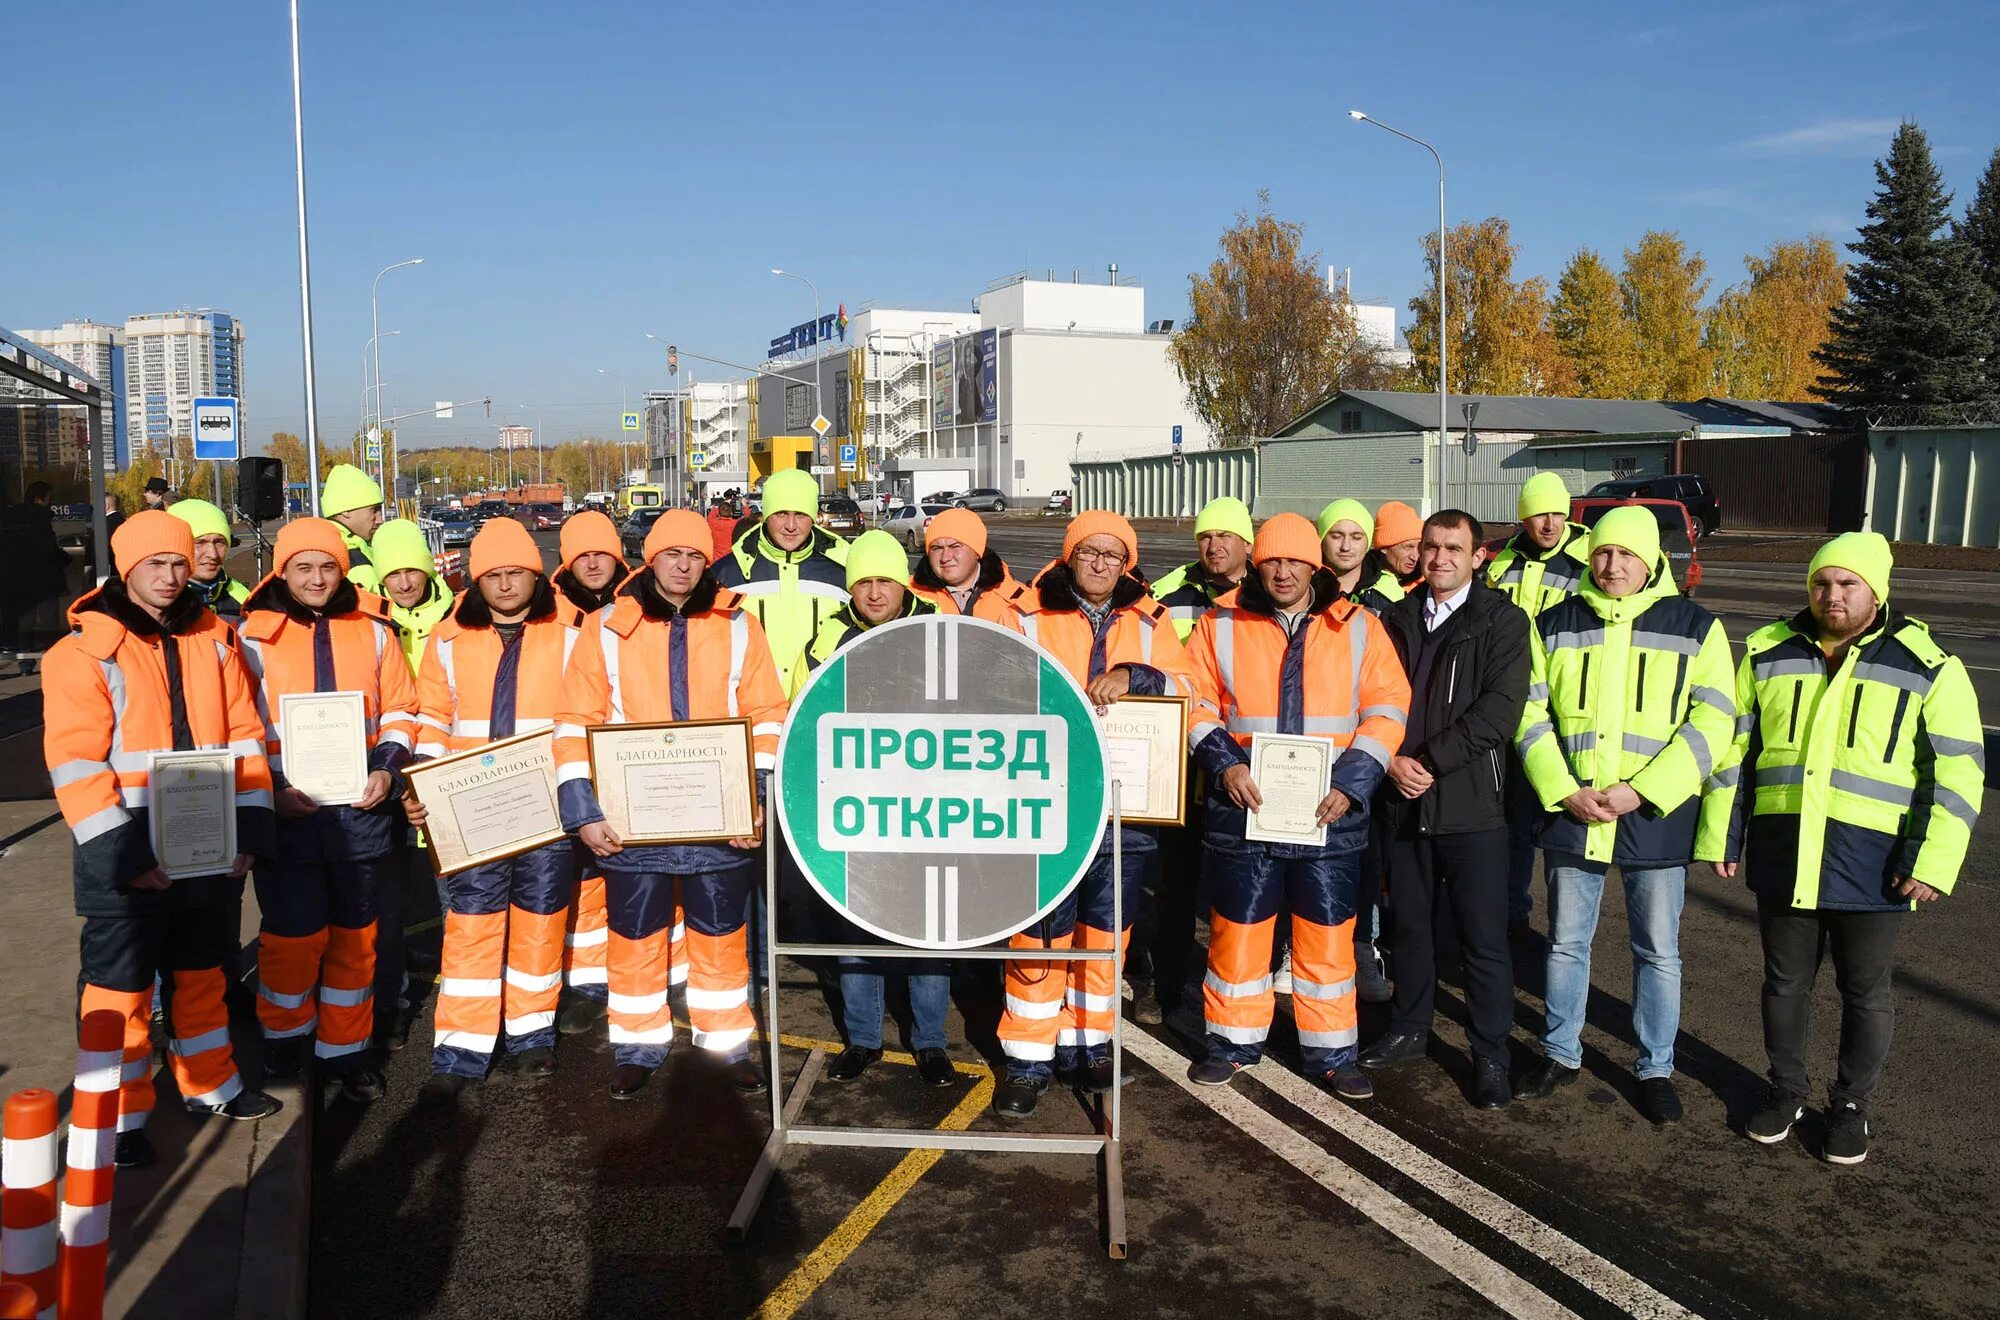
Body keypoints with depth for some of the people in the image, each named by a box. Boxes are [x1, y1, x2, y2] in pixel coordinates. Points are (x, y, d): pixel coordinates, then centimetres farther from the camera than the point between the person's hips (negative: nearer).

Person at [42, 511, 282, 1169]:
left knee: (202, 970, 18)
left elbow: (243, 737, 7)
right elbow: (76, 762, -14)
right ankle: (118, 1114, 20)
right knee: (120, 986, 6)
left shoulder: (214, 640, 5)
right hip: (127, 857, -4)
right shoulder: (85, 651, -9)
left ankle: (209, 1083, 34)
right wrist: (122, 853, -19)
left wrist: (249, 830, 0)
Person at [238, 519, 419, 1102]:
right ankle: (284, 1037, 29)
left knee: (354, 935, 11)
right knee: (292, 937, 3)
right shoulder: (254, 635, 1)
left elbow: (400, 708, 10)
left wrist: (388, 766, -6)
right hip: (288, 813, -2)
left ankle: (346, 1050, 25)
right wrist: (272, 788, -10)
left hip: (363, 808, 2)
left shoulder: (373, 629, 5)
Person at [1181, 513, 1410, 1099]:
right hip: (1243, 810, 0)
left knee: (1328, 935, 8)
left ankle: (1331, 1051, 23)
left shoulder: (1358, 628, 4)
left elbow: (1387, 710, 2)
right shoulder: (1221, 626, 4)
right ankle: (1233, 1040, 26)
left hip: (1330, 814, 0)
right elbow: (1196, 703, 5)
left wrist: (1351, 782, -9)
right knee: (1238, 929, 8)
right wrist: (1224, 763, -10)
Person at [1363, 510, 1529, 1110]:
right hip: (1404, 800, 4)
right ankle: (1409, 1028, 33)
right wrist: (1392, 761, -9)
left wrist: (1429, 760, -15)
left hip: (1470, 805, -4)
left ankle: (1490, 1055, 15)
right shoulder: (1398, 619, 11)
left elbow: (1500, 710, -13)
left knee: (1483, 938, 1)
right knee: (1410, 924, 16)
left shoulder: (1501, 620, -3)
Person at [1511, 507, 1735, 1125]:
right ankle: (1560, 1053, 29)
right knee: (1567, 942, 13)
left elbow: (1712, 723, -7)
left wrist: (1640, 791, -16)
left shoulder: (1694, 627, -1)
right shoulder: (1555, 625, 5)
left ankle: (1655, 1068, 25)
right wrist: (1564, 790, -11)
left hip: (1656, 817, -2)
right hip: (1571, 812, 2)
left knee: (1658, 952, 9)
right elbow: (1531, 715, 2)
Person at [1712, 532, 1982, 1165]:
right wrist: (1726, 834, 7)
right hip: (1782, 853, 2)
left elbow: (1956, 771, -5)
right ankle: (1786, 1090, 34)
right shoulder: (1769, 654, 4)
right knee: (1785, 980, 15)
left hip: (1871, 866, -2)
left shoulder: (1928, 667, -5)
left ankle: (1851, 1105, 30)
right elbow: (1734, 747, 9)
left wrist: (1933, 862, -11)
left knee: (1865, 992, 11)